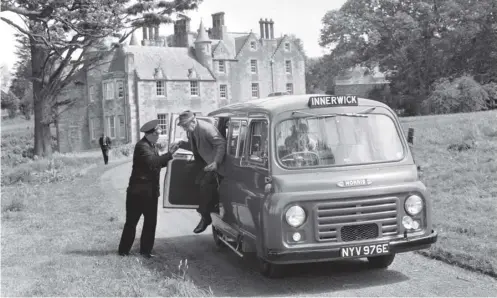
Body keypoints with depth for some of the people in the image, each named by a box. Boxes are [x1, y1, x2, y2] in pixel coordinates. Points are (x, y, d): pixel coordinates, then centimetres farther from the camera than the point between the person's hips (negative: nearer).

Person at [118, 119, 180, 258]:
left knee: (151, 222, 9)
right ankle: (124, 250, 12)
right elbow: (152, 161, -32)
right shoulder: (141, 146, -17)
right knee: (132, 221, 2)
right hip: (139, 191, -8)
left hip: (151, 191, 8)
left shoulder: (153, 146, 12)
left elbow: (157, 163, 16)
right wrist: (169, 154, -33)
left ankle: (145, 250, 18)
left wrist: (167, 158, 0)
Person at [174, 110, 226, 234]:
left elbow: (221, 144, -28)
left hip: (214, 164, -9)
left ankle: (205, 217, -2)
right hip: (204, 162, 10)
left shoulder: (206, 128, -26)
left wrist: (216, 162, -37)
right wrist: (181, 144, -2)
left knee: (206, 185, -14)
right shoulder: (190, 131, 3)